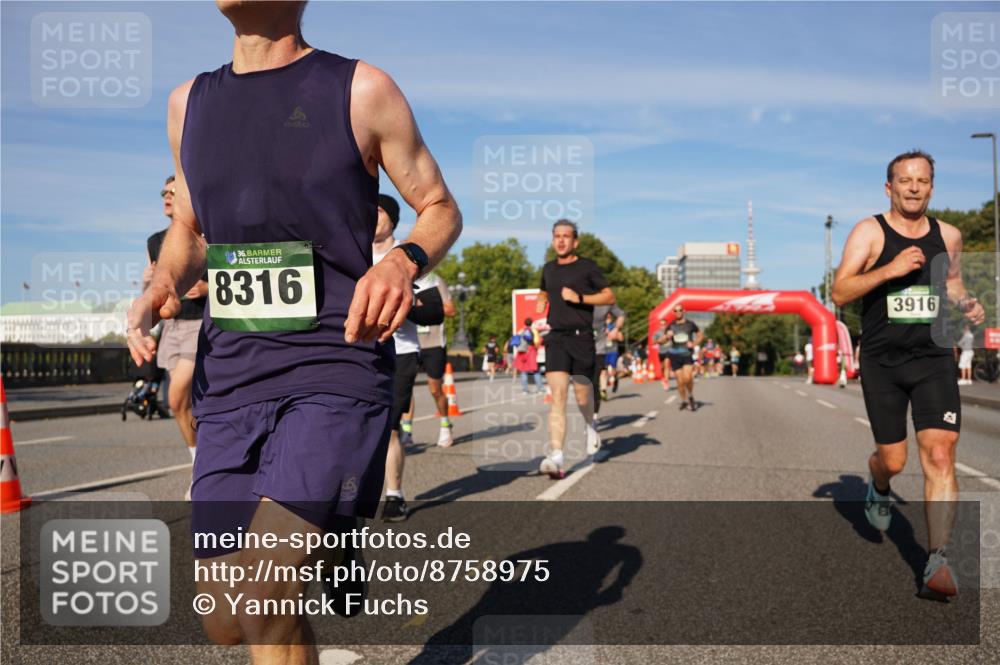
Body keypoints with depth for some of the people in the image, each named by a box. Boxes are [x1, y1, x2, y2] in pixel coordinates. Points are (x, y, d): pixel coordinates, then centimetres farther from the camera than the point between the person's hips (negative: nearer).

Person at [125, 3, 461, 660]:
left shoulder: (362, 90, -1)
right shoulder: (189, 102, 14)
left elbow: (441, 209, 5)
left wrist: (405, 261, -17)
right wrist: (161, 287, 3)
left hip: (336, 370, -5)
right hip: (229, 381, 5)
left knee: (257, 596, -21)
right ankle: (317, 552, 37)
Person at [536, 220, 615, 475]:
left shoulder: (587, 267, 1)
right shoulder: (548, 269, 15)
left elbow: (610, 297, 0)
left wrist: (579, 298, -11)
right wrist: (541, 302, 11)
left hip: (581, 337, -2)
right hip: (555, 337, 3)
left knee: (583, 395, 6)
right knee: (557, 395, -11)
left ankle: (590, 427, 43)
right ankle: (556, 457, -19)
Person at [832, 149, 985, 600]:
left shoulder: (948, 235, 9)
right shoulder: (869, 232, -3)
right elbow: (839, 293, -12)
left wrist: (966, 304, 5)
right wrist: (890, 269, -23)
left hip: (934, 359, 2)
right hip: (882, 361, -2)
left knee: (940, 455, -12)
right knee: (892, 459, 5)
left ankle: (937, 562, -9)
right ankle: (879, 488, 43)